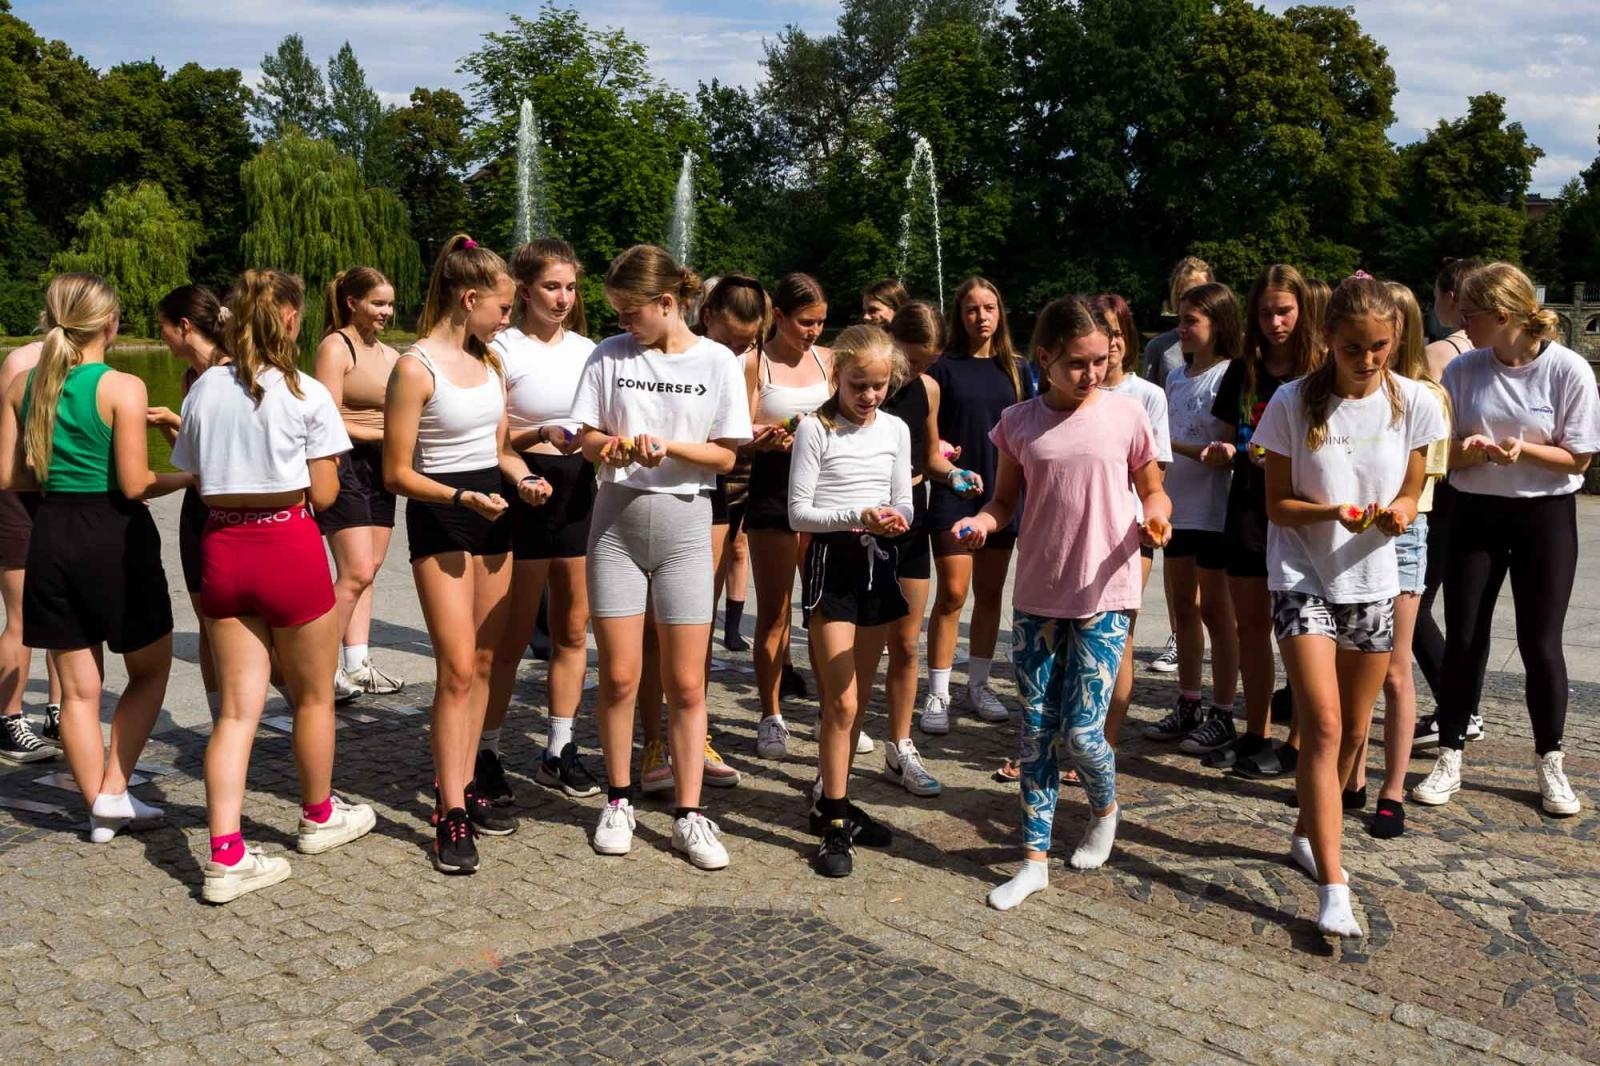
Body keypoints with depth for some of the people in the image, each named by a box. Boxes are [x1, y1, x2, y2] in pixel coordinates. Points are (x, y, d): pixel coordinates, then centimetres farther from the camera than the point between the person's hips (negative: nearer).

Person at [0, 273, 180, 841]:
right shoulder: (122, 387, -13)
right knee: (151, 668, 16)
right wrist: (187, 476, 2)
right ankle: (113, 790, 8)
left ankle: (101, 811, 20)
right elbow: (134, 484, -16)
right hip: (114, 537, -5)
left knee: (78, 688, 12)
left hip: (51, 535, 5)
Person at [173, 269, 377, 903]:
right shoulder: (305, 394, -8)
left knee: (237, 708, 8)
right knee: (313, 695, 16)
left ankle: (226, 857, 4)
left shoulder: (203, 390, 4)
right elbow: (325, 494, -7)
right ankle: (319, 817, 34)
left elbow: (199, 482, 9)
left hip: (221, 547, 4)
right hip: (288, 546, -4)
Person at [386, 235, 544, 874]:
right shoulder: (415, 368, -11)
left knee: (484, 661, 9)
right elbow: (397, 474, -11)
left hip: (492, 515, 7)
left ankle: (463, 785, 20)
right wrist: (464, 498, -22)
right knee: (457, 668, -10)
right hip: (439, 518, -7)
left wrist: (522, 478, -1)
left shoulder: (490, 362, 11)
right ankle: (450, 815, -3)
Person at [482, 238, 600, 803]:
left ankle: (559, 751, 21)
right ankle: (486, 753, 15)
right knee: (513, 636, 1)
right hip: (526, 491, -5)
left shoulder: (586, 349, 11)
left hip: (580, 491, 5)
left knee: (573, 631, 9)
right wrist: (541, 435, -23)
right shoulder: (504, 349, -5)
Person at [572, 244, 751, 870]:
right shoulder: (609, 355, 4)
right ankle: (619, 801, 22)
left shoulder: (716, 361, -1)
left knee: (686, 683, 2)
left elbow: (725, 457, -2)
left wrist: (669, 447, -18)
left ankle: (688, 814, 12)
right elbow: (588, 440, 4)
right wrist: (615, 445, -18)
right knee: (619, 677, 4)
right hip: (617, 521, 1)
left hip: (685, 523, -1)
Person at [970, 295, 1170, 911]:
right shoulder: (1019, 423, 0)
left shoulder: (1125, 415, -4)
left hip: (1103, 595, -2)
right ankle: (1034, 859, 20)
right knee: (1036, 729, 7)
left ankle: (1105, 810, 30)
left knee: (1081, 731, -4)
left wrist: (1153, 519, -15)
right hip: (1037, 595, 2)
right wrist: (983, 520, -12)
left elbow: (1152, 491, 7)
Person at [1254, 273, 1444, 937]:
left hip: (1373, 582, 4)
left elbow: (1410, 493, 6)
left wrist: (1399, 513, -17)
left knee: (1352, 731, 12)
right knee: (1323, 725, -13)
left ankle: (1308, 834, 35)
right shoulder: (1294, 402, -11)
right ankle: (1333, 889, -9)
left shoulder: (1413, 403, -3)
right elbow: (1277, 505, -6)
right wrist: (1334, 512, -25)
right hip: (1303, 578, -3)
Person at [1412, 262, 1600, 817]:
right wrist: (1466, 450, -21)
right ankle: (1449, 758, 17)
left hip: (1545, 516, -2)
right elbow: (1442, 453, 1)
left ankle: (1551, 765, 23)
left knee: (1540, 643, 4)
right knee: (1463, 638, 4)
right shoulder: (1462, 369, -4)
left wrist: (1523, 449, -24)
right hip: (1475, 513, 2)